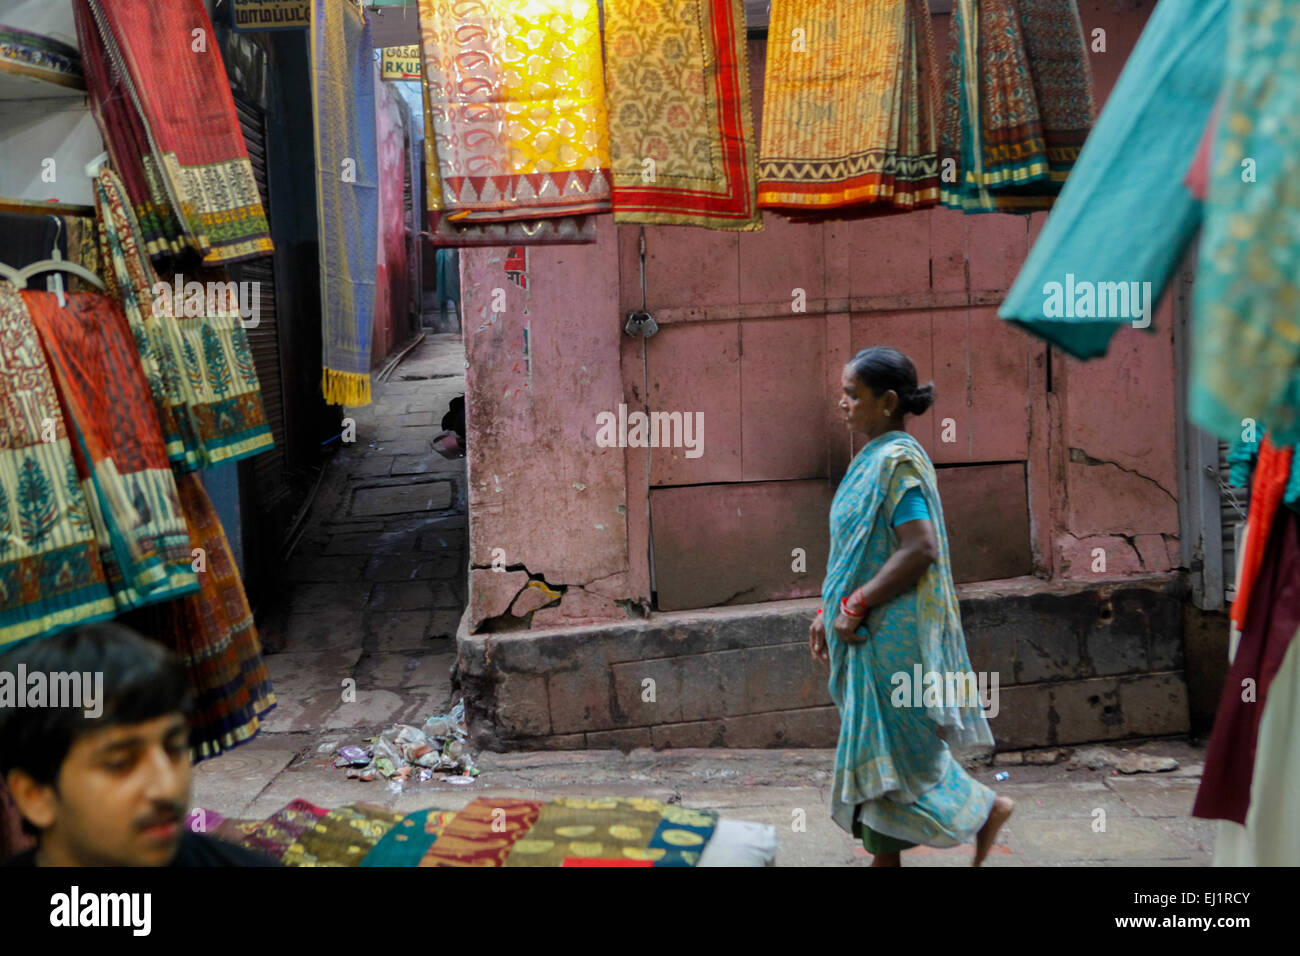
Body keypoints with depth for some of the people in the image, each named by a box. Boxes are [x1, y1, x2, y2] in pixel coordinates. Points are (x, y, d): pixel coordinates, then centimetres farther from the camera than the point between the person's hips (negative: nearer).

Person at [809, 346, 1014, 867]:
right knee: (879, 748, 12)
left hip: (894, 633, -9)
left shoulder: (897, 461, -16)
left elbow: (919, 550, -24)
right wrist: (828, 611, 15)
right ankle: (885, 856, 19)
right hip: (871, 632, 9)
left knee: (898, 745, -1)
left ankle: (985, 808, 14)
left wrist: (856, 607, -21)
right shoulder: (873, 458, 13)